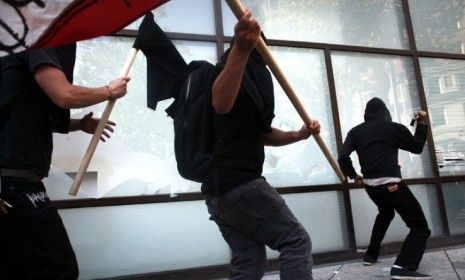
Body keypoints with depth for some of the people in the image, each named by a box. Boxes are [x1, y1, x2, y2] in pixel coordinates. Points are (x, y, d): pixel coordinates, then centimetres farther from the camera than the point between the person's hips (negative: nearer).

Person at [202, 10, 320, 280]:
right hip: (239, 183, -10)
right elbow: (221, 103, -31)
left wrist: (298, 135, 12)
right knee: (297, 241, -3)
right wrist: (241, 48, -45)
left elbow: (262, 134, 29)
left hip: (220, 187, 10)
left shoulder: (254, 75, 27)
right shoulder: (238, 67, -5)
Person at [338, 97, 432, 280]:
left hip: (370, 185, 6)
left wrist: (354, 176, 14)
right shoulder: (393, 127, 2)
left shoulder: (356, 131, 10)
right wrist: (422, 123, 23)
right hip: (391, 184, -6)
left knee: (385, 213, 34)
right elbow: (417, 147, 15)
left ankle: (371, 254, 37)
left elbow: (343, 157, -1)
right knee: (420, 226, 1)